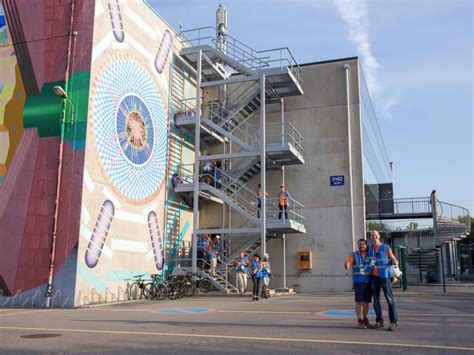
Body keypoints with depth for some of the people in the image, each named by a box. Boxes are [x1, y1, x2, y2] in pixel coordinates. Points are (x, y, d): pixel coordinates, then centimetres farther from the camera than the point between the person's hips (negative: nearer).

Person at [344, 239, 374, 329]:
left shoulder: (370, 255, 5)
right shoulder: (354, 255, -3)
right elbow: (347, 267, -12)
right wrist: (346, 263, -35)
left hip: (369, 282, 3)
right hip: (358, 282, -3)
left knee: (366, 302, 9)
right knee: (359, 302, -2)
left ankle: (365, 320, 21)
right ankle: (360, 322, 3)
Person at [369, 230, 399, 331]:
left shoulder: (386, 247, 2)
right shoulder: (370, 249, 12)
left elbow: (393, 258, 0)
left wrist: (396, 264, -18)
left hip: (384, 276, -4)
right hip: (374, 277, 4)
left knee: (390, 299, -8)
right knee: (376, 300, 7)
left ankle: (394, 322, -7)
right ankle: (379, 321, 15)